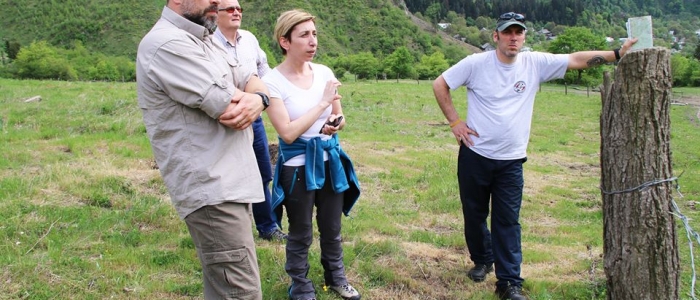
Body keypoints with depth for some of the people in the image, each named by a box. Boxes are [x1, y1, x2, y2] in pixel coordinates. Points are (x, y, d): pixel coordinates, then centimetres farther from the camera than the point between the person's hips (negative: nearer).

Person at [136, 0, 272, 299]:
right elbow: (228, 108, -20)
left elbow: (254, 82, 12)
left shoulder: (205, 41, 16)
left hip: (229, 183, 10)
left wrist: (257, 100, -12)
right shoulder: (167, 44, -17)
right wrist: (244, 99, 4)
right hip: (213, 190, -10)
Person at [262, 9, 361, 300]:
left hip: (330, 161, 5)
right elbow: (288, 133, -22)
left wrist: (335, 123, -13)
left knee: (332, 229, 20)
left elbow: (340, 117, 10)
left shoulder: (324, 72, -1)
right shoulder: (272, 81, -16)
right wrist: (322, 103, -22)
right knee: (301, 235, 11)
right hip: (298, 166, -5)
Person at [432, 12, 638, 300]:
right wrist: (455, 122, -6)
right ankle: (482, 260, 37)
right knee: (474, 214, 14)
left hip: (511, 161, 1)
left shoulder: (535, 63, -1)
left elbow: (576, 59, -2)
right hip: (474, 156, -1)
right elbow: (439, 84, -2)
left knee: (508, 222, 2)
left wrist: (617, 53, -10)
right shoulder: (476, 63, -8)